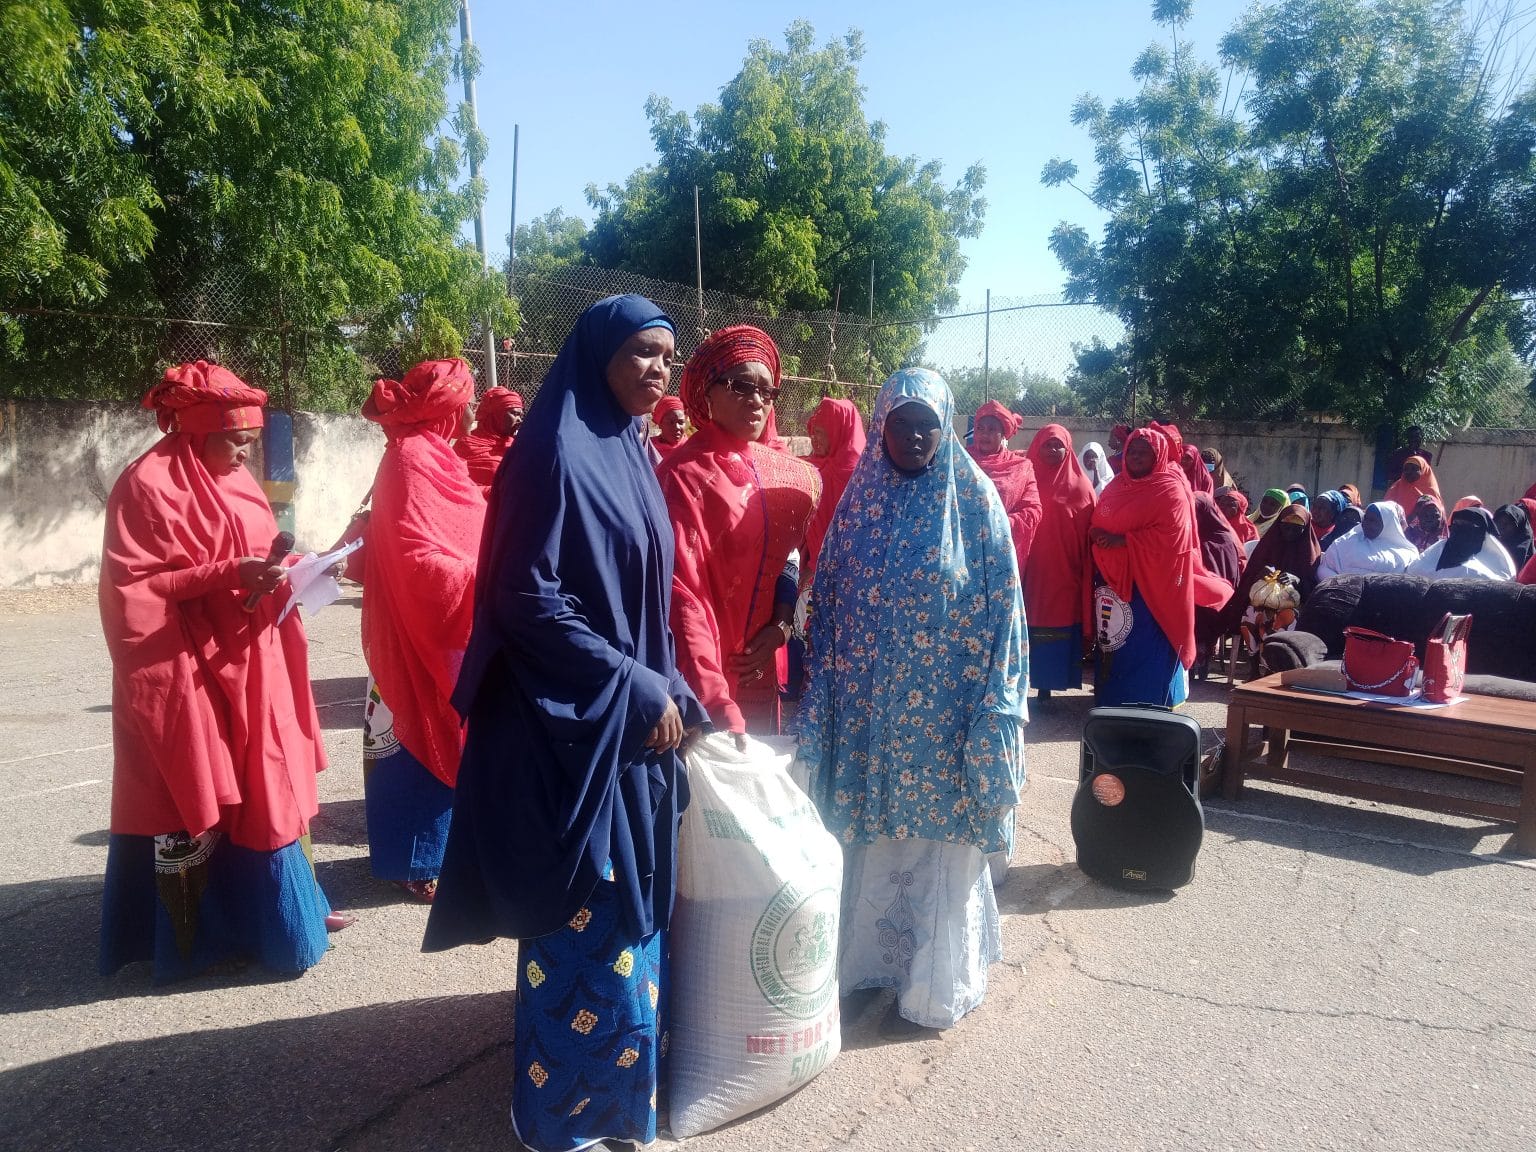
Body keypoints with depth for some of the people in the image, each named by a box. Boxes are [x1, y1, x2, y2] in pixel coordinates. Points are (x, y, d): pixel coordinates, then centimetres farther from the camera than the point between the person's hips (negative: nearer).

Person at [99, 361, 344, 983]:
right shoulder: (147, 485, -12)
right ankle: (190, 936, 14)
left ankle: (285, 907, 25)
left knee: (267, 782, 13)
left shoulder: (233, 482, 12)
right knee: (189, 797, 1)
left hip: (249, 663, 8)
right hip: (185, 671, -8)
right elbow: (136, 589, -17)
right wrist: (229, 573, -25)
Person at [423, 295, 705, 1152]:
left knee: (631, 912, 18)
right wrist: (638, 692, -17)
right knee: (589, 924, 4)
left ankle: (625, 1077, 36)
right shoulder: (556, 453, -15)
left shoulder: (631, 453, 11)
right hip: (575, 731, -8)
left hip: (634, 724, 9)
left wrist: (672, 696, 8)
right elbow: (527, 600, -20)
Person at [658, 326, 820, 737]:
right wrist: (714, 703, -29)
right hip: (704, 677, -6)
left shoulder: (786, 472, 5)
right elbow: (681, 593, -22)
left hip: (764, 667, 6)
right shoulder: (683, 477, -15)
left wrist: (782, 623, -4)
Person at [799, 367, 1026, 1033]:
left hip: (946, 705, -3)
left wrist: (994, 702, -10)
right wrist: (826, 692, 3)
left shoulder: (975, 499, -4)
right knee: (872, 834, 11)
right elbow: (829, 597, 6)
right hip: (870, 704, 3)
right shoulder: (860, 497, 4)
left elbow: (1001, 604, -5)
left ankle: (937, 979, 24)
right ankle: (870, 957, 30)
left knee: (941, 833, 7)